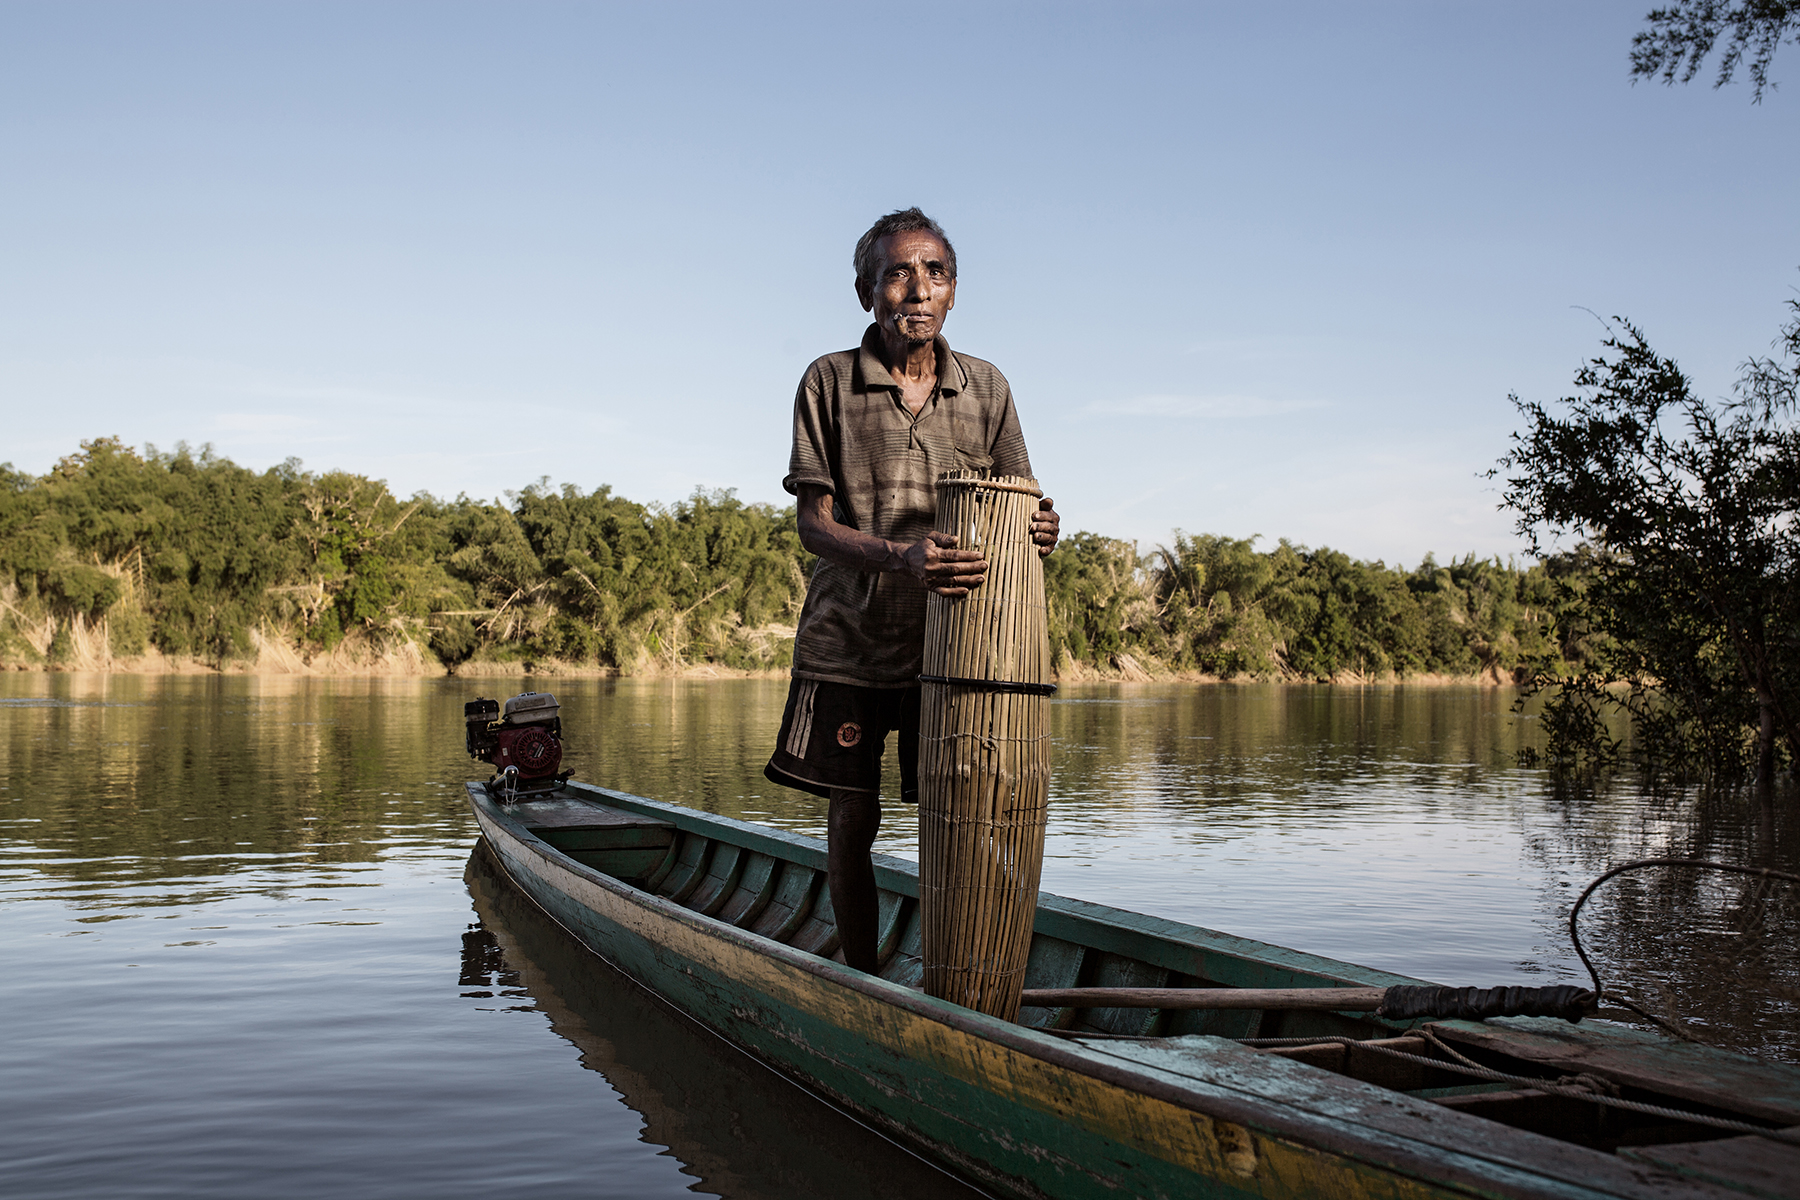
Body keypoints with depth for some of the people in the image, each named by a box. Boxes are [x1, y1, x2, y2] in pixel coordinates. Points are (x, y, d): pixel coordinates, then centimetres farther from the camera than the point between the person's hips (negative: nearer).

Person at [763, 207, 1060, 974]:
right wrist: (898, 555, -27)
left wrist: (1039, 529, -16)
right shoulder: (829, 382, -2)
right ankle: (861, 986, 20)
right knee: (852, 819, 4)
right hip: (849, 633, -1)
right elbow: (813, 522, -7)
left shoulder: (986, 388, 5)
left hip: (955, 637, 1)